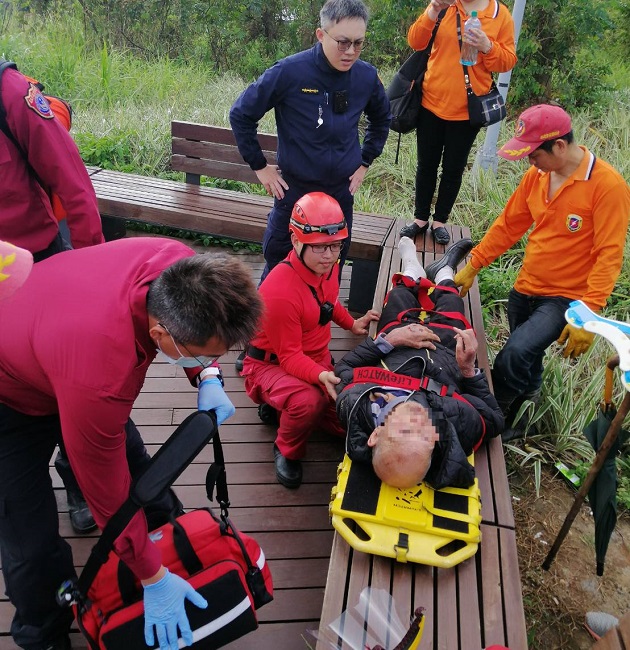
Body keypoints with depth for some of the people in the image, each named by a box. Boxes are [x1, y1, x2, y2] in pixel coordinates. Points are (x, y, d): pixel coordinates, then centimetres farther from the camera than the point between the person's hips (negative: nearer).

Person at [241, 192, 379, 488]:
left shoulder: (326, 265, -7)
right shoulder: (280, 290, -32)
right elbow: (289, 356, -26)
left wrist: (351, 323, 7)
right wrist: (321, 376, -43)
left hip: (317, 361, 8)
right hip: (271, 364, -7)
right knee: (310, 401, -38)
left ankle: (284, 405, 20)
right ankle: (287, 451, -5)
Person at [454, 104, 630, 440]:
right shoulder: (536, 175, 1)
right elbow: (508, 225, 9)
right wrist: (471, 266, 5)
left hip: (565, 298, -6)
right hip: (525, 289, 6)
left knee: (515, 355, -23)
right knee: (526, 364, 19)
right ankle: (516, 421, 42)